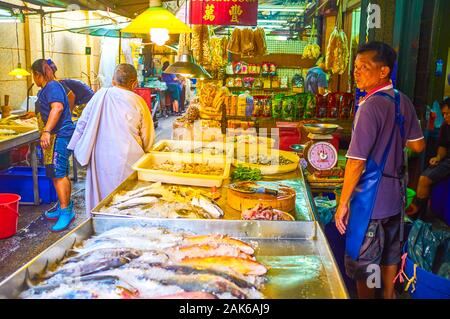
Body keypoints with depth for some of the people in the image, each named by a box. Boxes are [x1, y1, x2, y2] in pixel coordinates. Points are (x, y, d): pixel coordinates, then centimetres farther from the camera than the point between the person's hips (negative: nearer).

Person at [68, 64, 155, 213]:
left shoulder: (100, 95, 0)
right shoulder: (138, 102, -5)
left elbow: (82, 122, 7)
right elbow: (148, 137, 2)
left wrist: (77, 148, 19)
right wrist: (142, 151, 21)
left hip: (99, 158, 3)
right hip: (126, 161, -2)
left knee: (100, 195, 13)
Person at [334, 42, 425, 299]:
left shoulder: (371, 106, -21)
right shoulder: (403, 101, 1)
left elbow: (357, 161, -23)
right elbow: (418, 145, 10)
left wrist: (343, 203, -16)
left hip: (371, 198, -8)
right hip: (396, 193, 9)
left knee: (362, 264, 6)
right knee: (390, 254, 25)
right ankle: (389, 295, 42)